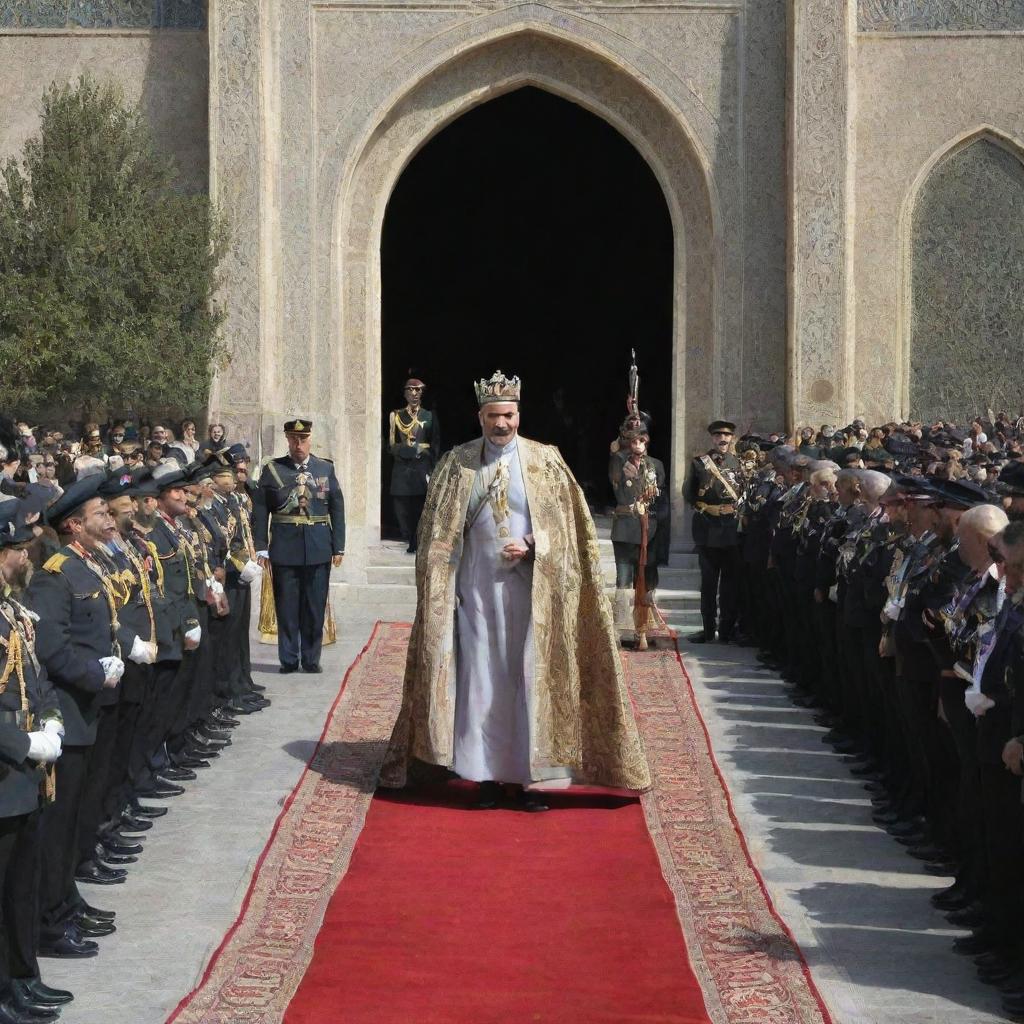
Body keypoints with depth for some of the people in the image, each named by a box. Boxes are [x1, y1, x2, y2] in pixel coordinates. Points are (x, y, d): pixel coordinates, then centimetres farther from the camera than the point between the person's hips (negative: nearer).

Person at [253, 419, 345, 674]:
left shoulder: (326, 469, 8)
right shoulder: (272, 469, 3)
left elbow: (337, 510, 8)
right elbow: (260, 510, 2)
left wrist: (338, 547, 2)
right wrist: (261, 548, -4)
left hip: (318, 549, 1)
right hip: (284, 548, -1)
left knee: (315, 607, 5)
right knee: (286, 607, 3)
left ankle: (311, 659, 14)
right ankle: (288, 660, 12)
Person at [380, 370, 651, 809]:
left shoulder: (545, 462, 1)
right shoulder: (457, 464, 3)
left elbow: (566, 525, 3)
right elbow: (439, 535, 7)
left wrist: (530, 548, -13)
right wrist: (442, 587, 0)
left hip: (529, 589, -1)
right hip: (477, 588, 1)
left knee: (531, 678, -1)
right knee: (479, 679, 1)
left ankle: (530, 776, 6)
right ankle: (487, 775, 9)